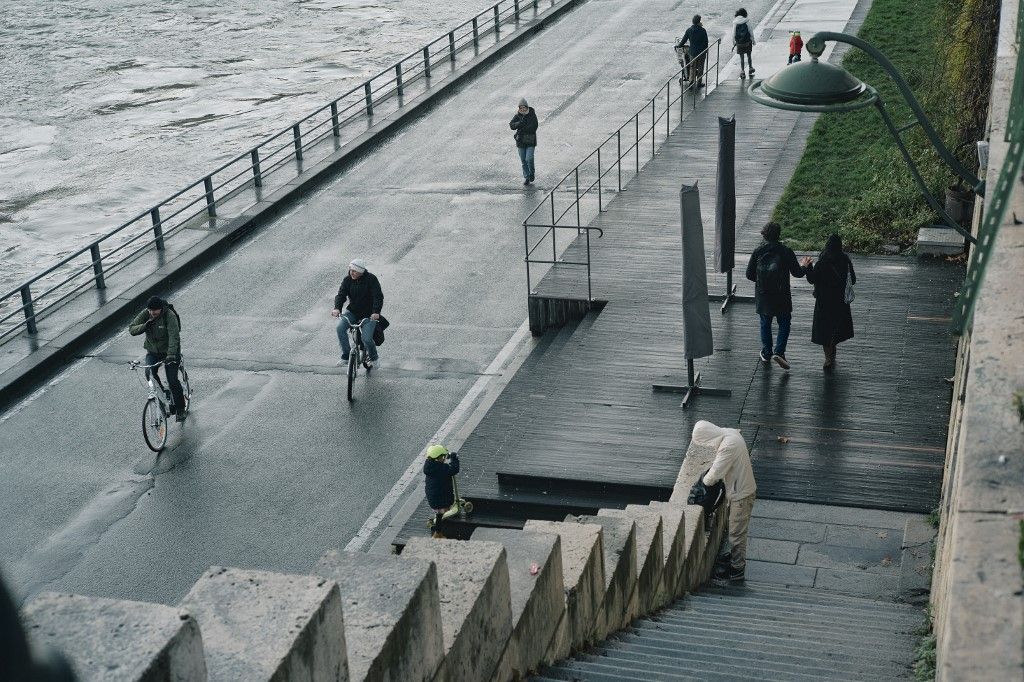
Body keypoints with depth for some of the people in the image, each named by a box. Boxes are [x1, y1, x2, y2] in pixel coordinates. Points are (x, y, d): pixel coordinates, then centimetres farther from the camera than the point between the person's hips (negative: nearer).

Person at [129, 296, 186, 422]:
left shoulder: (170, 315, -24)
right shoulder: (145, 314, -9)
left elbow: (174, 336, -33)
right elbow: (131, 329, -14)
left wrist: (171, 354, -45)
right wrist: (145, 326, -33)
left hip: (170, 351, -4)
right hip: (153, 351, 4)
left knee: (172, 380, -11)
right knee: (149, 373, -21)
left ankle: (180, 409, 7)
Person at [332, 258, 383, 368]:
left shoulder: (371, 279, -13)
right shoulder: (348, 279, -3)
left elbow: (378, 297, -19)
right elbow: (341, 294, -10)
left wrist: (376, 312, -35)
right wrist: (337, 308, -30)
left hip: (368, 314, -4)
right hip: (353, 311, 4)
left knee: (366, 339, -18)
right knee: (340, 327, -23)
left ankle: (373, 357, 15)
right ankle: (346, 356, -11)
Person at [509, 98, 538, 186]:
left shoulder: (532, 115, -7)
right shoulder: (517, 116, 1)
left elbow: (533, 127, -18)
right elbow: (512, 125, -12)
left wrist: (520, 127, -17)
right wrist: (521, 122, -26)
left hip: (530, 141, -3)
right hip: (521, 141, 3)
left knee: (529, 159, -13)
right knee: (523, 160, 7)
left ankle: (531, 173, 14)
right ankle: (526, 177, 20)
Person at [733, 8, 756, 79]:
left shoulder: (735, 23, -9)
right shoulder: (746, 22, -10)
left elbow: (733, 34, -6)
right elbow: (751, 32, -5)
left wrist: (734, 43, 3)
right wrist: (753, 40, 8)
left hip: (739, 43, 0)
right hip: (747, 42, 0)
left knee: (741, 58, 10)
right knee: (749, 56, 19)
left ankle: (742, 71, 7)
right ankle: (750, 68, 31)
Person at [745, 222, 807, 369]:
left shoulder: (758, 252, -6)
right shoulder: (786, 252, -10)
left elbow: (749, 274, -2)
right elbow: (797, 273, -3)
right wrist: (805, 267, 19)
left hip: (762, 296, 2)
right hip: (782, 296, -2)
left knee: (765, 324, 17)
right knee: (784, 324, 12)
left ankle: (766, 353, 24)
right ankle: (779, 352, -3)